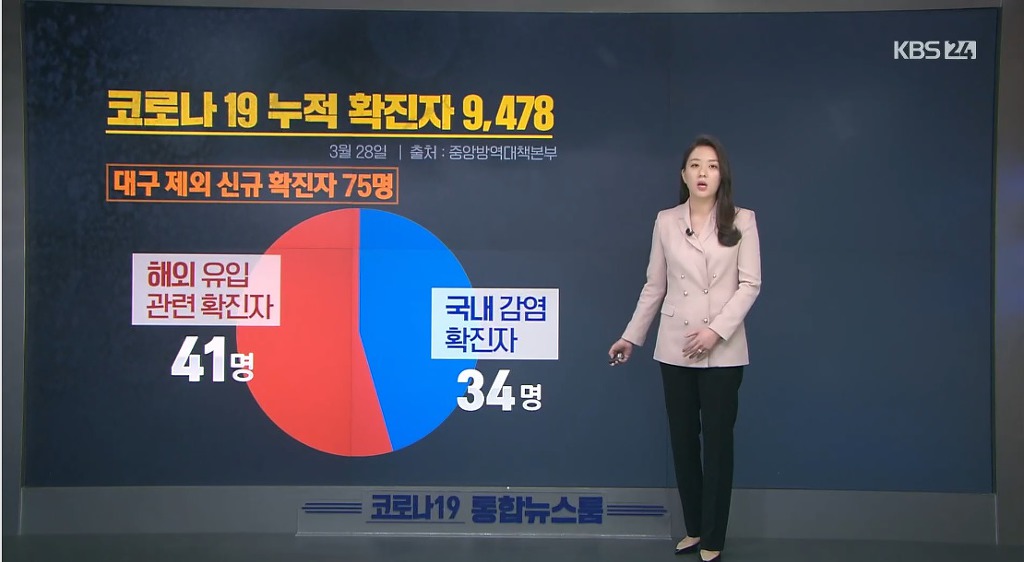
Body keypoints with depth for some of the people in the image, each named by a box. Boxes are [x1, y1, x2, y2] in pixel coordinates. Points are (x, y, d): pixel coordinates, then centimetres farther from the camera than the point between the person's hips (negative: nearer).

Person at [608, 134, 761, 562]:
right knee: (683, 440, 9)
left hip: (723, 351, -2)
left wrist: (717, 330, -15)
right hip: (674, 348, 3)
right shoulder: (666, 221, 5)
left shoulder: (741, 220, -1)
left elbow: (750, 284, -5)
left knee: (717, 442, 2)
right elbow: (654, 286, 9)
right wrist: (631, 336, 9)